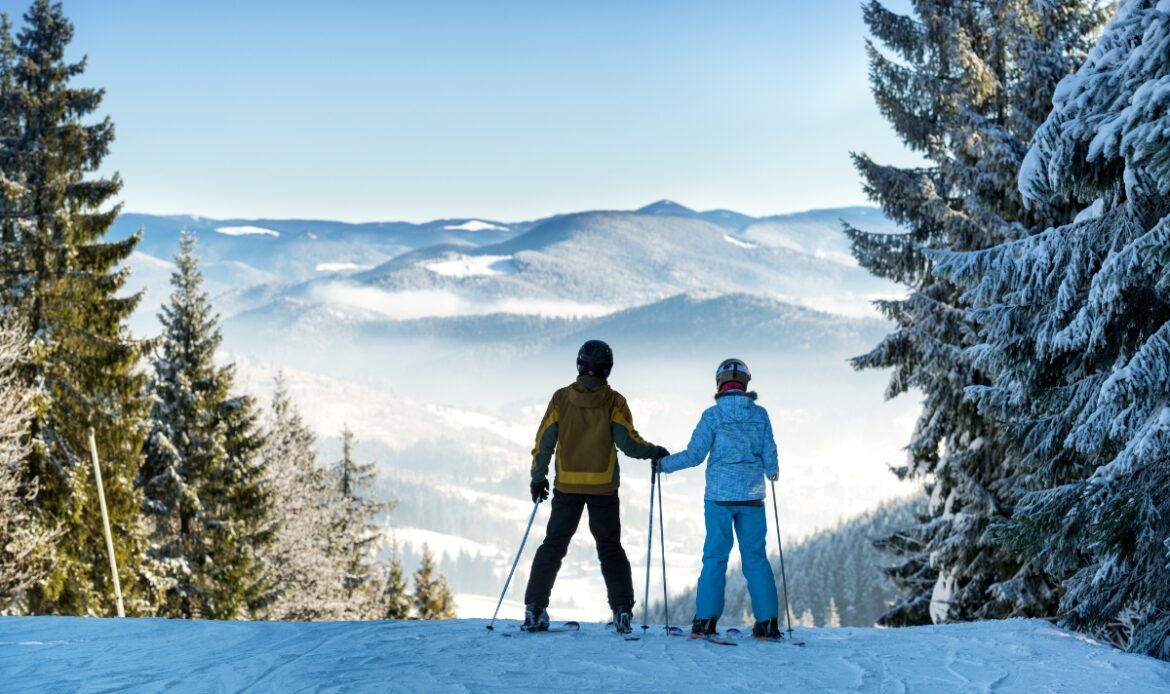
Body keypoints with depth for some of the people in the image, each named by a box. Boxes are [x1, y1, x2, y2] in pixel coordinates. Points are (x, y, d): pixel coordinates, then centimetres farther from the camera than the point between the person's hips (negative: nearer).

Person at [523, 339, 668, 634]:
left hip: (566, 487, 1)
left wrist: (538, 478, 10)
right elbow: (629, 443, -9)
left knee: (553, 546, 9)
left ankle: (534, 609, 4)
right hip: (603, 488, -1)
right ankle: (622, 610, 4)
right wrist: (655, 451, 9)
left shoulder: (561, 398, 1)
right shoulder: (613, 401, -4)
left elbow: (544, 441, 1)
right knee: (610, 549, 10)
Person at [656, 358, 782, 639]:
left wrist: (664, 463, 11)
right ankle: (767, 621, 4)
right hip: (752, 496, 2)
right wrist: (772, 472, 28)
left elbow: (694, 455, -6)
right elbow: (770, 456, 5)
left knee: (715, 556, 3)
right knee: (756, 557, 7)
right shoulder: (760, 414, 2)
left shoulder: (712, 415, -5)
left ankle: (705, 619, 0)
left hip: (719, 496, -2)